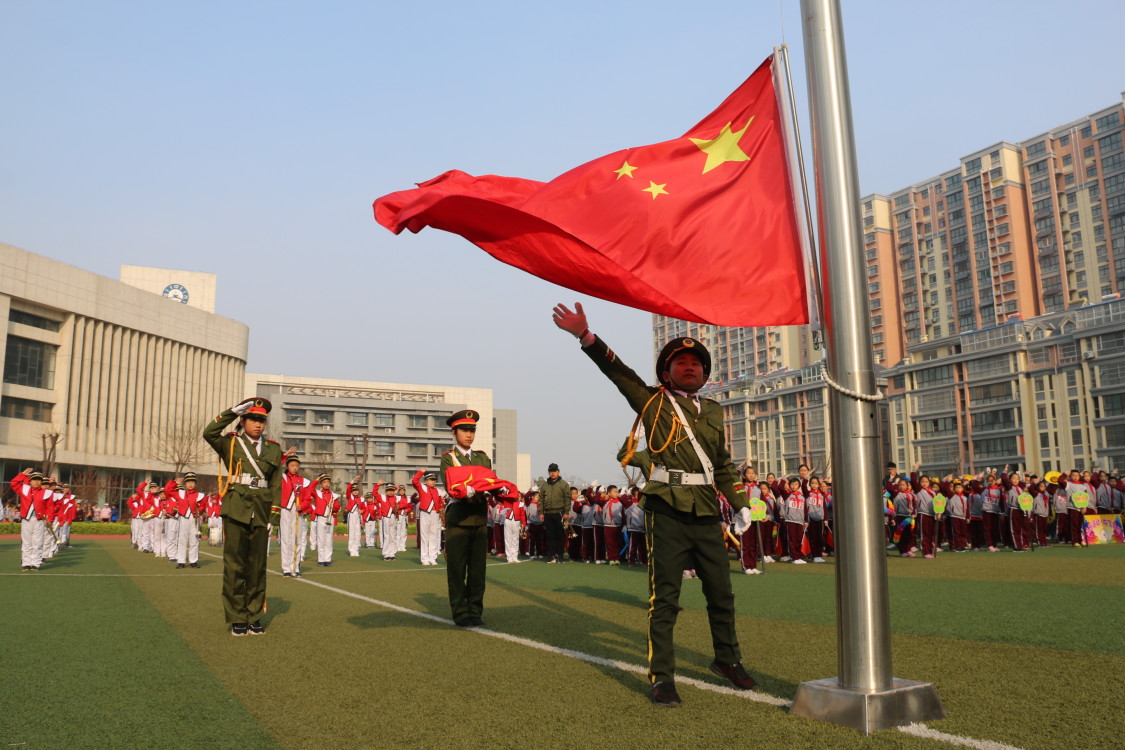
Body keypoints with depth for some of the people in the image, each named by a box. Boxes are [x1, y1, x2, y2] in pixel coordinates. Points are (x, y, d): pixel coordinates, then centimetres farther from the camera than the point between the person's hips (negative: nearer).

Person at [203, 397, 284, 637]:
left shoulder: (273, 449, 11)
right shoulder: (231, 443, 6)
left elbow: (276, 484, 9)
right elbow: (209, 433, -15)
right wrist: (233, 411, -15)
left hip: (260, 511, 2)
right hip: (236, 510, -2)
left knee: (257, 565, 6)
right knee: (235, 565, 0)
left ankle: (254, 617, 16)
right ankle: (237, 619, 9)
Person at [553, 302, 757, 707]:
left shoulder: (713, 411, 16)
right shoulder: (654, 403, 3)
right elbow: (619, 372, -11)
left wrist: (741, 504, 17)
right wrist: (586, 337, -23)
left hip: (707, 515, 5)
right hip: (668, 512, -5)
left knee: (721, 592, 14)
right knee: (664, 598, -2)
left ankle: (727, 660, 35)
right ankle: (662, 678, 8)